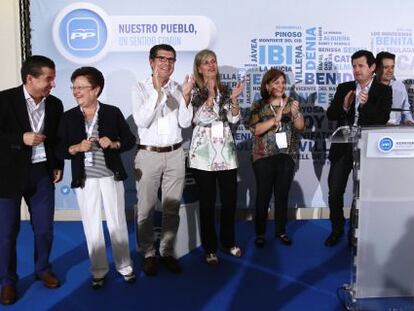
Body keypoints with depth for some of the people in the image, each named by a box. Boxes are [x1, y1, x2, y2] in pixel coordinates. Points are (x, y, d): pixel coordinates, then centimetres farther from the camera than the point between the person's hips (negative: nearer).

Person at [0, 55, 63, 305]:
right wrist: (21, 138, -23)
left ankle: (43, 269, 35)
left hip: (42, 173, 4)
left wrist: (58, 166, 5)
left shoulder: (55, 104, 3)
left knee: (45, 228, 12)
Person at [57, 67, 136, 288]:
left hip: (111, 176, -1)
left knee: (117, 223, 6)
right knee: (91, 226, 9)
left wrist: (113, 144, -15)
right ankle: (98, 270, 24)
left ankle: (124, 266, 24)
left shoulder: (112, 112, -1)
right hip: (84, 180, 1)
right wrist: (77, 148, -17)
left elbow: (130, 140, 4)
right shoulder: (68, 117, 2)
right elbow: (60, 150, 2)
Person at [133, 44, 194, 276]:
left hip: (175, 154, 3)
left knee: (172, 208, 11)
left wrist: (185, 96, -13)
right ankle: (148, 255, 20)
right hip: (149, 154, -3)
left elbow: (185, 123, 0)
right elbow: (141, 121, -15)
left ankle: (167, 252, 25)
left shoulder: (178, 88, 6)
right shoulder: (142, 88, -3)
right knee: (147, 209, 5)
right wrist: (157, 90, -20)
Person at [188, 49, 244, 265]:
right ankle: (210, 248, 16)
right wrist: (211, 94, -18)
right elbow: (200, 118, -13)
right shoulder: (194, 92, 0)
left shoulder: (225, 91, 12)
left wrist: (234, 99, -13)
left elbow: (234, 119, 3)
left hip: (226, 152, 4)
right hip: (204, 152, -4)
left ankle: (228, 242, 27)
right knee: (207, 202, 3)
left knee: (230, 200, 8)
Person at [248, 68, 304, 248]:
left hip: (286, 156, 2)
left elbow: (300, 127, -2)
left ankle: (281, 231, 21)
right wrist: (276, 119, -22)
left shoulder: (290, 103, 7)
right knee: (263, 195, -2)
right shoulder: (258, 106, 0)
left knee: (282, 195, 7)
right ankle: (260, 233, 11)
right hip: (264, 157, -2)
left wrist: (296, 112, -21)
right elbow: (255, 129, -12)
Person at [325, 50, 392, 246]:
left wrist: (366, 104, -25)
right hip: (343, 147, 2)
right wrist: (344, 106, -17)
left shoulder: (383, 91, 0)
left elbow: (382, 120, -10)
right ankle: (337, 229, 25)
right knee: (334, 193, 4)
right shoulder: (344, 88, 7)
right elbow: (330, 115, 2)